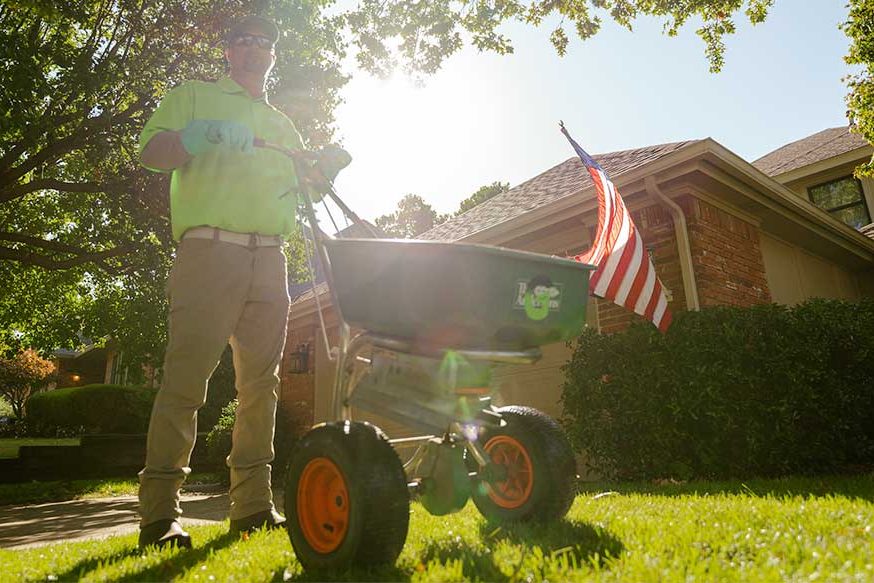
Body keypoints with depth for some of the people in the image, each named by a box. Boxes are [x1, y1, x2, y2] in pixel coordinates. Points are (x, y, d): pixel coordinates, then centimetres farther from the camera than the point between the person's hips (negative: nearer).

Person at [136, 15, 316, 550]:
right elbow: (151, 152, 4)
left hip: (269, 258, 5)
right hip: (209, 248, -4)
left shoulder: (284, 125, 30)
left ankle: (253, 505, 9)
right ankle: (159, 513, -4)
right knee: (187, 376, -11)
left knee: (261, 381, 2)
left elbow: (300, 184, 29)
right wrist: (201, 138, -16)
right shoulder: (194, 97, 16)